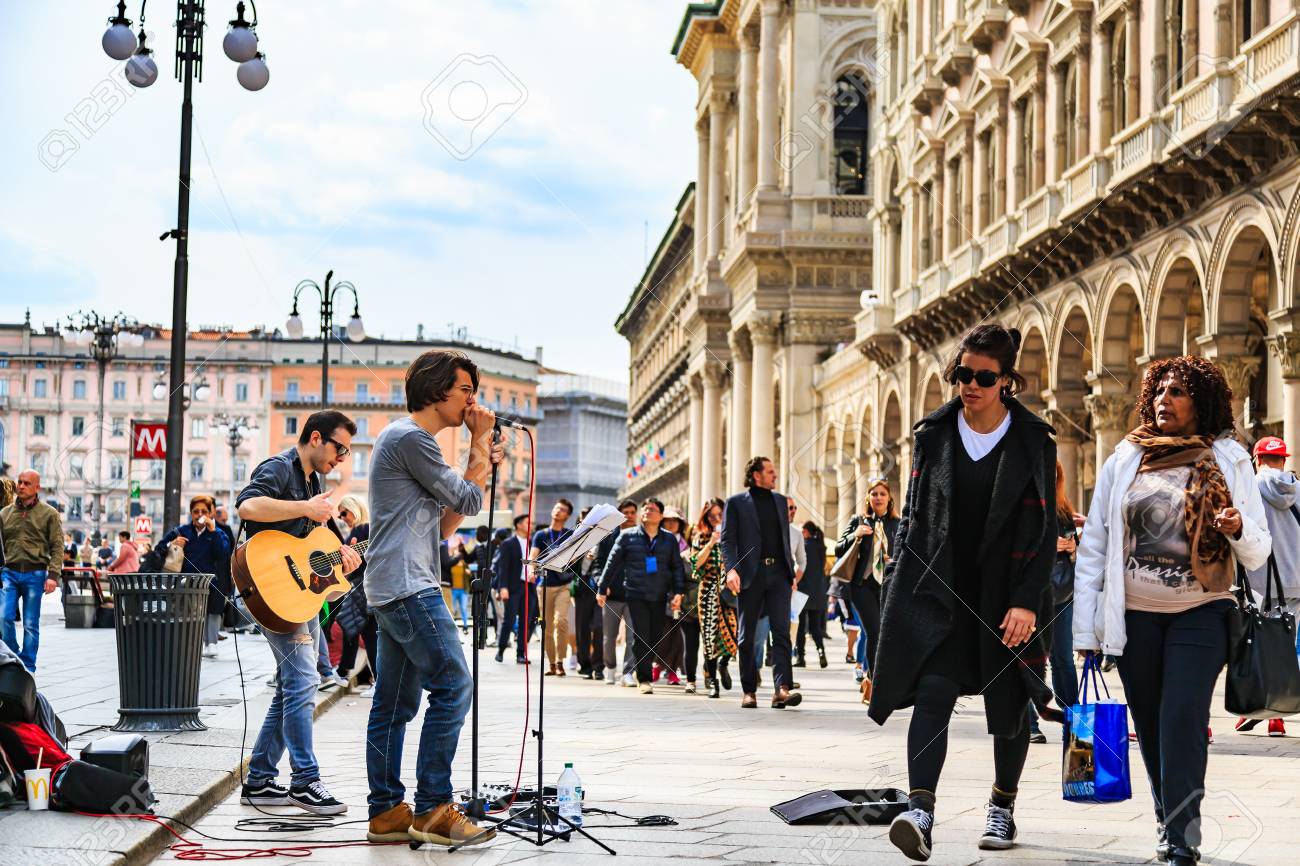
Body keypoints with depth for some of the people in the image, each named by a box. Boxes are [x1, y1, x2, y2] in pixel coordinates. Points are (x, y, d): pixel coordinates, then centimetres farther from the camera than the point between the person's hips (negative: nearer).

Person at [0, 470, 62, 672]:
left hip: (35, 574, -2)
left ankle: (28, 669, 11)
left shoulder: (49, 514, 3)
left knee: (31, 624, 2)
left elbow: (57, 547, -1)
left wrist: (53, 575, -11)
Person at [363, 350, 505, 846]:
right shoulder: (411, 438, -10)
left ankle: (386, 812, 11)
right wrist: (481, 442, 1)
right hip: (409, 587, -11)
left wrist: (481, 463, 16)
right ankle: (433, 808, -14)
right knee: (453, 686, -13)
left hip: (392, 592, 11)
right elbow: (469, 501, -10)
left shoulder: (408, 439, 23)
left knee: (395, 703, 9)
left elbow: (445, 525, 22)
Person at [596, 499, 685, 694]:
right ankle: (644, 679, -5)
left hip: (659, 597, 2)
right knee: (642, 636, -10)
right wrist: (602, 589, 6)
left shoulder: (669, 539, 9)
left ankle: (643, 671, 21)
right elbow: (612, 563, 7)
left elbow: (677, 567, 10)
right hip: (636, 595, -2)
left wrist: (678, 592, -1)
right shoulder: (627, 536, 5)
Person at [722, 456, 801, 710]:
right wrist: (731, 569, -17)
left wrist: (791, 572, 15)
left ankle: (781, 689, -19)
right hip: (751, 575, -3)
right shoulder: (736, 503, 3)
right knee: (747, 636, 3)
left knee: (782, 632, -11)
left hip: (778, 574, 3)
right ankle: (749, 691, 11)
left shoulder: (780, 501, 17)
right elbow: (727, 539, -3)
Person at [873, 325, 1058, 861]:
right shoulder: (934, 434, 5)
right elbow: (913, 515, 11)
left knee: (1008, 707, 9)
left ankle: (1002, 806, 29)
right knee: (933, 692, -15)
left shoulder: (1033, 442, -3)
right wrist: (898, 584, 6)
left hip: (1005, 594, -1)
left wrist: (1027, 601, -13)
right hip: (939, 590, 1)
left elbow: (1043, 531, -5)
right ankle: (920, 812, -24)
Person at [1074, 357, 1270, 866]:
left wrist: (1238, 529, -22)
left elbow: (1258, 554, 2)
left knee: (1182, 722, -13)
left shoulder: (1227, 460, 1)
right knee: (1150, 727, 9)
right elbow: (1092, 549, 5)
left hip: (1199, 613, -2)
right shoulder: (1124, 461, 5)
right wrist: (1084, 630, 0)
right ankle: (1169, 819, 27)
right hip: (1133, 615, 3)